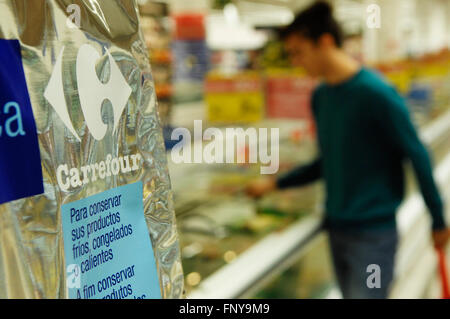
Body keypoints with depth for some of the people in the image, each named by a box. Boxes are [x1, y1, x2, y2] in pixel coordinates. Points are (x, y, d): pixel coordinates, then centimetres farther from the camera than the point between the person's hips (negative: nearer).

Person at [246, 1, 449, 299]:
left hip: (373, 232, -7)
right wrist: (275, 184, 13)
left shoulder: (375, 92, -16)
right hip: (337, 227, 7)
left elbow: (417, 156, -11)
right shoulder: (321, 96, 6)